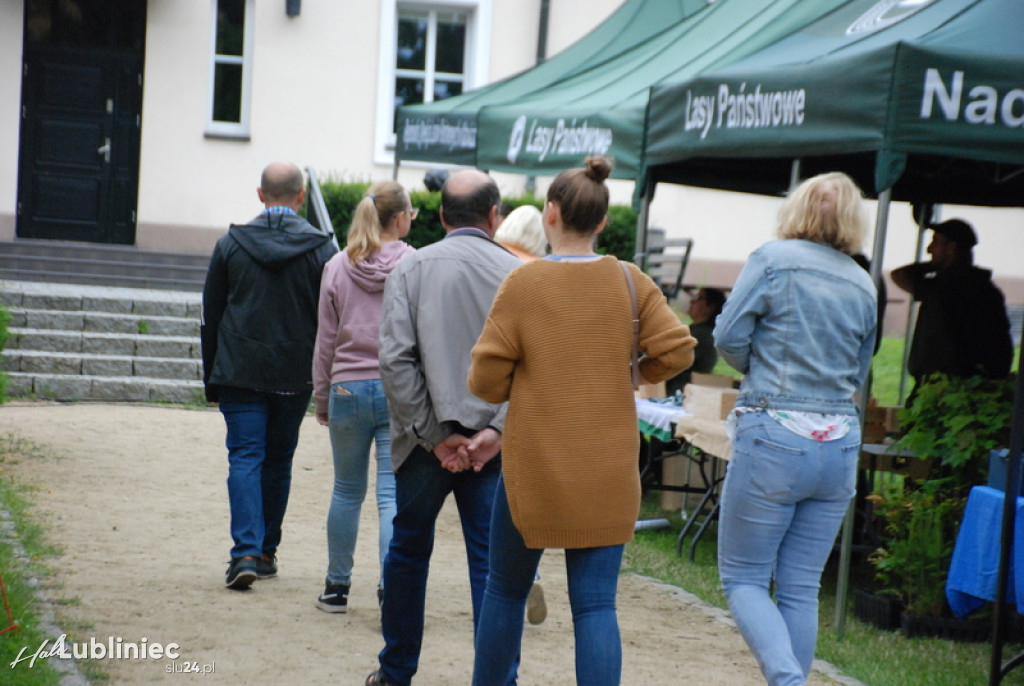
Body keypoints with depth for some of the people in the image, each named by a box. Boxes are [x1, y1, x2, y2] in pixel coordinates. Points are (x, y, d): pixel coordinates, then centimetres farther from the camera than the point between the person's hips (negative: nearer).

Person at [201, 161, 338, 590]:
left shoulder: (231, 244, 1)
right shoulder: (320, 248, -2)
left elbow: (211, 315, 6)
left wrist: (211, 378, 13)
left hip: (239, 373, -1)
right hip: (295, 376, 1)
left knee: (245, 458, -1)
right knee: (278, 462, 14)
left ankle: (246, 552, -16)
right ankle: (267, 551, 22)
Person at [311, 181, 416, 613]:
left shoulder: (337, 268, 2)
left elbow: (326, 340, 7)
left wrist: (322, 397, 15)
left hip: (349, 388, 2)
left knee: (346, 491, 14)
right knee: (393, 494, -1)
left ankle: (337, 588, 21)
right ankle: (391, 586, -9)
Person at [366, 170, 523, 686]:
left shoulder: (412, 268, -1)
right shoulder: (518, 274, -1)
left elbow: (395, 360, -9)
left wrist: (435, 433, -7)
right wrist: (498, 430, -12)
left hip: (426, 442, 1)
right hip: (494, 444, -1)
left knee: (409, 549, 17)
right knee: (491, 562, 3)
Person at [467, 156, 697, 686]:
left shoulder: (522, 283, -8)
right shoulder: (631, 283, -1)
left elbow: (485, 380, -9)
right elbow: (677, 349, -6)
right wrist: (625, 375, 10)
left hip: (534, 463, -2)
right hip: (609, 471, 2)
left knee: (506, 590, 17)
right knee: (595, 604, 3)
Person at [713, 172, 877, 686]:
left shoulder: (773, 259, -4)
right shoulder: (864, 286, 11)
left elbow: (729, 336, -5)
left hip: (774, 436, -5)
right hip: (840, 445, 5)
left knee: (742, 576, 4)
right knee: (801, 589, 11)